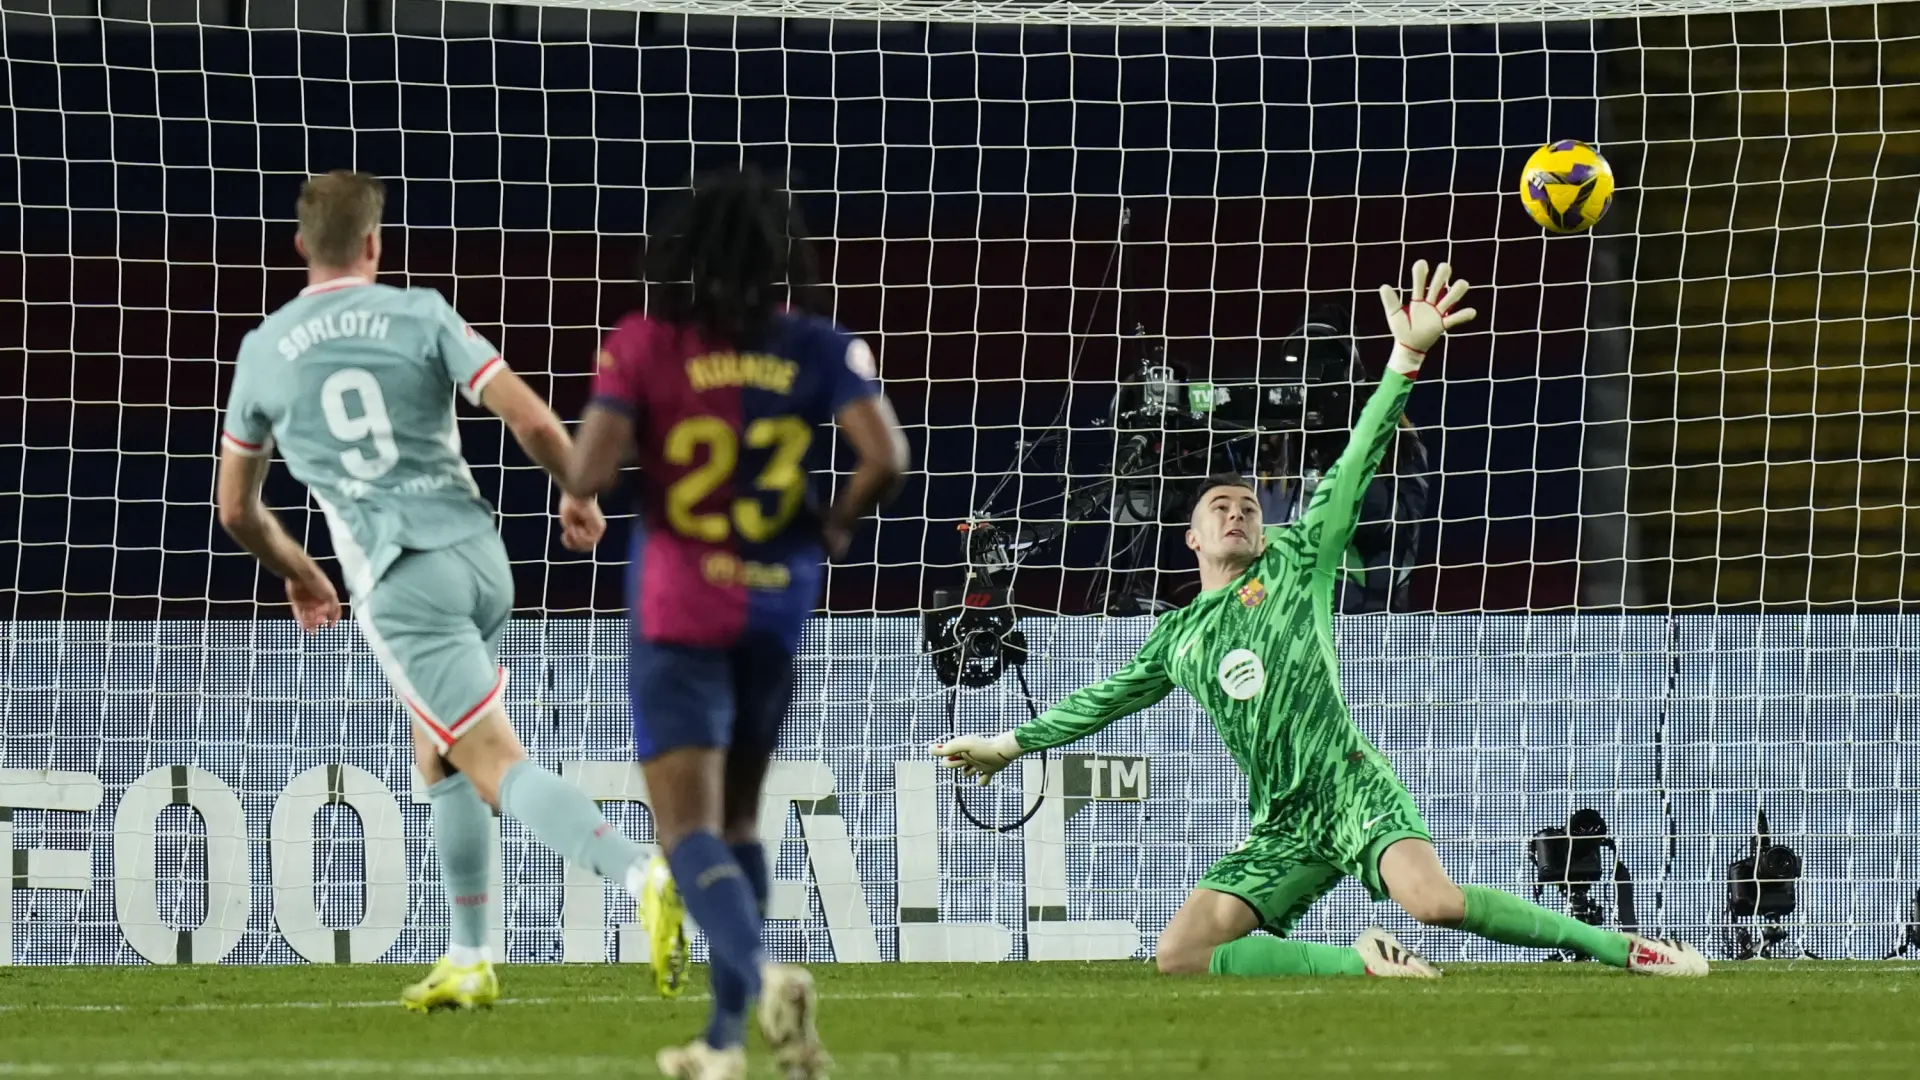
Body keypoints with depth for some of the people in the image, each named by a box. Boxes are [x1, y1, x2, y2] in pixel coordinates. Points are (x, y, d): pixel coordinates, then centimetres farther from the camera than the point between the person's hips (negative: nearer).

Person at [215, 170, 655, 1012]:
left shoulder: (264, 352, 8)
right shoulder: (421, 316, 4)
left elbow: (236, 510, 19)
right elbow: (533, 421, -6)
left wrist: (297, 574, 38)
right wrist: (579, 495, 15)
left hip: (399, 582, -3)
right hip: (479, 555, 3)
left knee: (496, 766, -10)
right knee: (438, 756, 22)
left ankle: (642, 872, -35)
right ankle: (469, 961, 20)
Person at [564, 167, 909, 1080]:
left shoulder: (646, 344, -9)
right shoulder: (820, 350, -2)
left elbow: (588, 474, -16)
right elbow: (886, 459, -12)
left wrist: (579, 482, 8)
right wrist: (836, 524, 7)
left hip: (679, 610, -3)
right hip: (780, 604, 3)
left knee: (688, 828, -6)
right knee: (738, 817, 18)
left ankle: (763, 978, -33)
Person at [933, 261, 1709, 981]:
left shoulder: (1295, 563, 10)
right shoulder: (1178, 638, 20)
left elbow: (1353, 470, 2)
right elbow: (1108, 699, 34)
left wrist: (1406, 359, -9)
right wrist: (1011, 744, 38)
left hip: (1353, 785, -4)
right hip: (1281, 827, 4)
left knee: (1433, 899, -32)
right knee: (1179, 955, -17)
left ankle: (1614, 945, -15)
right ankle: (1359, 961, -6)